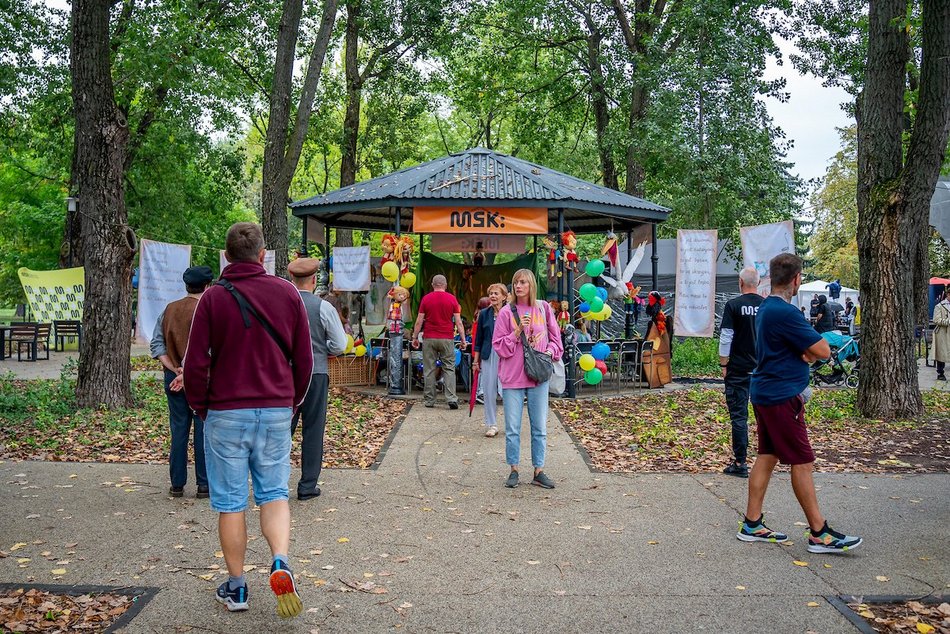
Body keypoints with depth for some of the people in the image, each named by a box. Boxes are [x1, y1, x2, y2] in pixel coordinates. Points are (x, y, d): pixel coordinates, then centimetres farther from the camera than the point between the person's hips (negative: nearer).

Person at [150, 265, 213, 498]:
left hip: (173, 376, 5)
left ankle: (177, 484, 15)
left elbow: (156, 344, 4)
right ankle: (204, 485, 7)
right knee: (203, 430, 3)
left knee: (178, 430, 10)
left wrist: (174, 369, -3)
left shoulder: (169, 310, 7)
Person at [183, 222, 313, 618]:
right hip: (276, 411, 2)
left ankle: (236, 587, 19)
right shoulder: (287, 293, 1)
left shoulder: (213, 297, -5)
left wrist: (201, 408, 8)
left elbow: (196, 363, -6)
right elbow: (304, 359, 3)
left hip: (226, 413, -1)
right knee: (274, 493, 14)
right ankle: (280, 563, -8)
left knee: (231, 503, 9)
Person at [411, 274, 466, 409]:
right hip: (447, 338, 0)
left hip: (429, 339, 0)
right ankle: (451, 398, -6)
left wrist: (415, 337, 9)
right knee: (449, 368, 5)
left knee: (429, 370, 5)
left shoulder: (426, 298, 1)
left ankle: (429, 400, 8)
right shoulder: (452, 299, 1)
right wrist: (463, 339, 4)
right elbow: (458, 321, -1)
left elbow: (419, 321, 1)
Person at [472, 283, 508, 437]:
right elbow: (478, 339, 10)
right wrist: (476, 360, 7)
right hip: (488, 356, 2)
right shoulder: (484, 314, 7)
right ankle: (491, 424, 13)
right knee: (489, 391, 2)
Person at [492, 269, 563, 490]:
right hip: (512, 377, -2)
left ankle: (539, 471, 17)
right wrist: (518, 331, -15)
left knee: (539, 427, 7)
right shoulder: (506, 312, -2)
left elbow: (555, 337, 13)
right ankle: (514, 470, 17)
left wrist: (550, 351, -6)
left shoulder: (543, 308, 4)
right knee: (512, 428, 4)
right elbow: (498, 346, -4)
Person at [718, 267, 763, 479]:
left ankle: (740, 463, 2)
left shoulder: (733, 305, -8)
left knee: (739, 415, 1)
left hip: (738, 369, -3)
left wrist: (723, 365, -1)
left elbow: (726, 338, -10)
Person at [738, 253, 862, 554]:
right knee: (802, 462, -3)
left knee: (767, 456, 12)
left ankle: (752, 525, 17)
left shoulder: (765, 308, 13)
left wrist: (806, 351, 0)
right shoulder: (785, 312, -20)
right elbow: (823, 351, -17)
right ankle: (819, 533, 5)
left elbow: (808, 353, 20)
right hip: (782, 397, -10)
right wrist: (810, 348, 2)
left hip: (764, 393, 10)